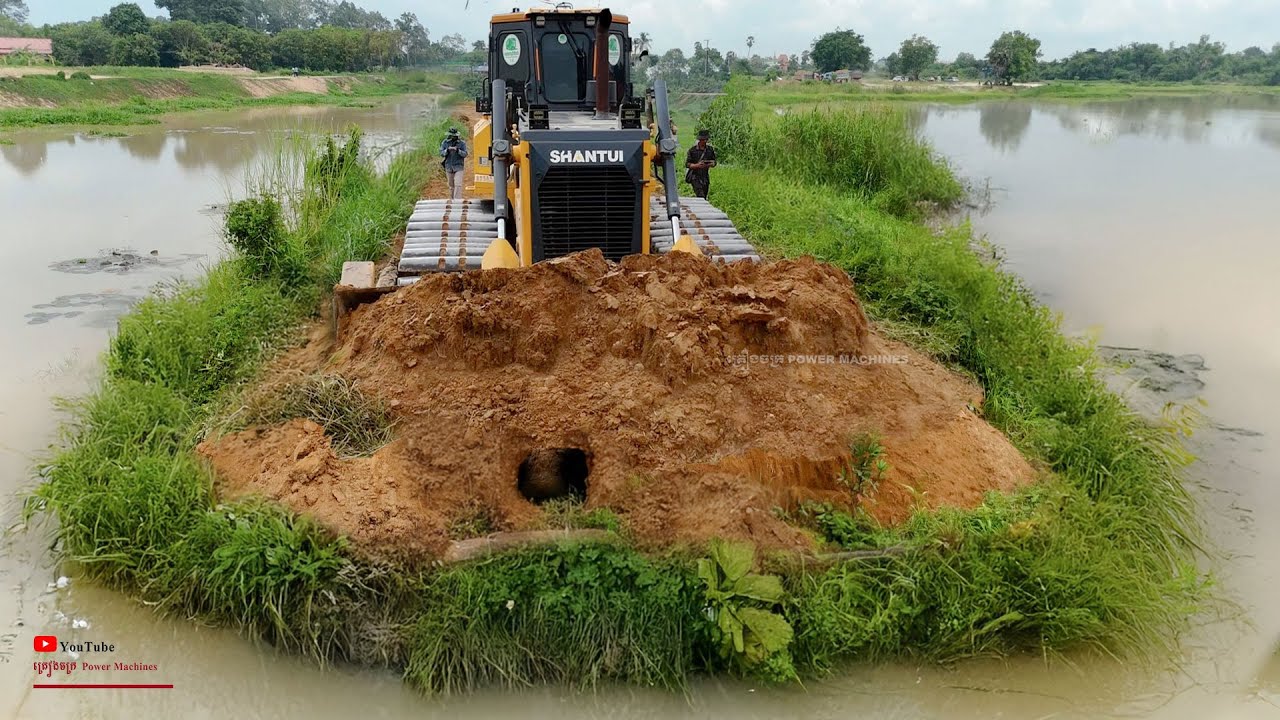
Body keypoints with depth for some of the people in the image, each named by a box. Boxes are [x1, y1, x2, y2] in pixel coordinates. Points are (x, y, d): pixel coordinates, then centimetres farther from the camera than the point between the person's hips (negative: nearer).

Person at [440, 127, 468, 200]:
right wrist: (447, 150, -20)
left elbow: (465, 154, -8)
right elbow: (441, 153, -1)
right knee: (451, 185, 12)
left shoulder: (462, 143, -1)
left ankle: (458, 200, -18)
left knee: (458, 184, -15)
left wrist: (458, 150, -24)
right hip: (449, 167, 3)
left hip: (458, 167, -3)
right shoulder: (445, 143, 4)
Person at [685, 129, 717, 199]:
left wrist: (708, 165, -13)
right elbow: (687, 164, -5)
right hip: (695, 176, -4)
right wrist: (697, 165, -22)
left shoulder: (710, 149, 5)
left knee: (704, 197, 8)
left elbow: (714, 163, 11)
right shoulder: (692, 150, -6)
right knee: (701, 197, -20)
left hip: (705, 177, 4)